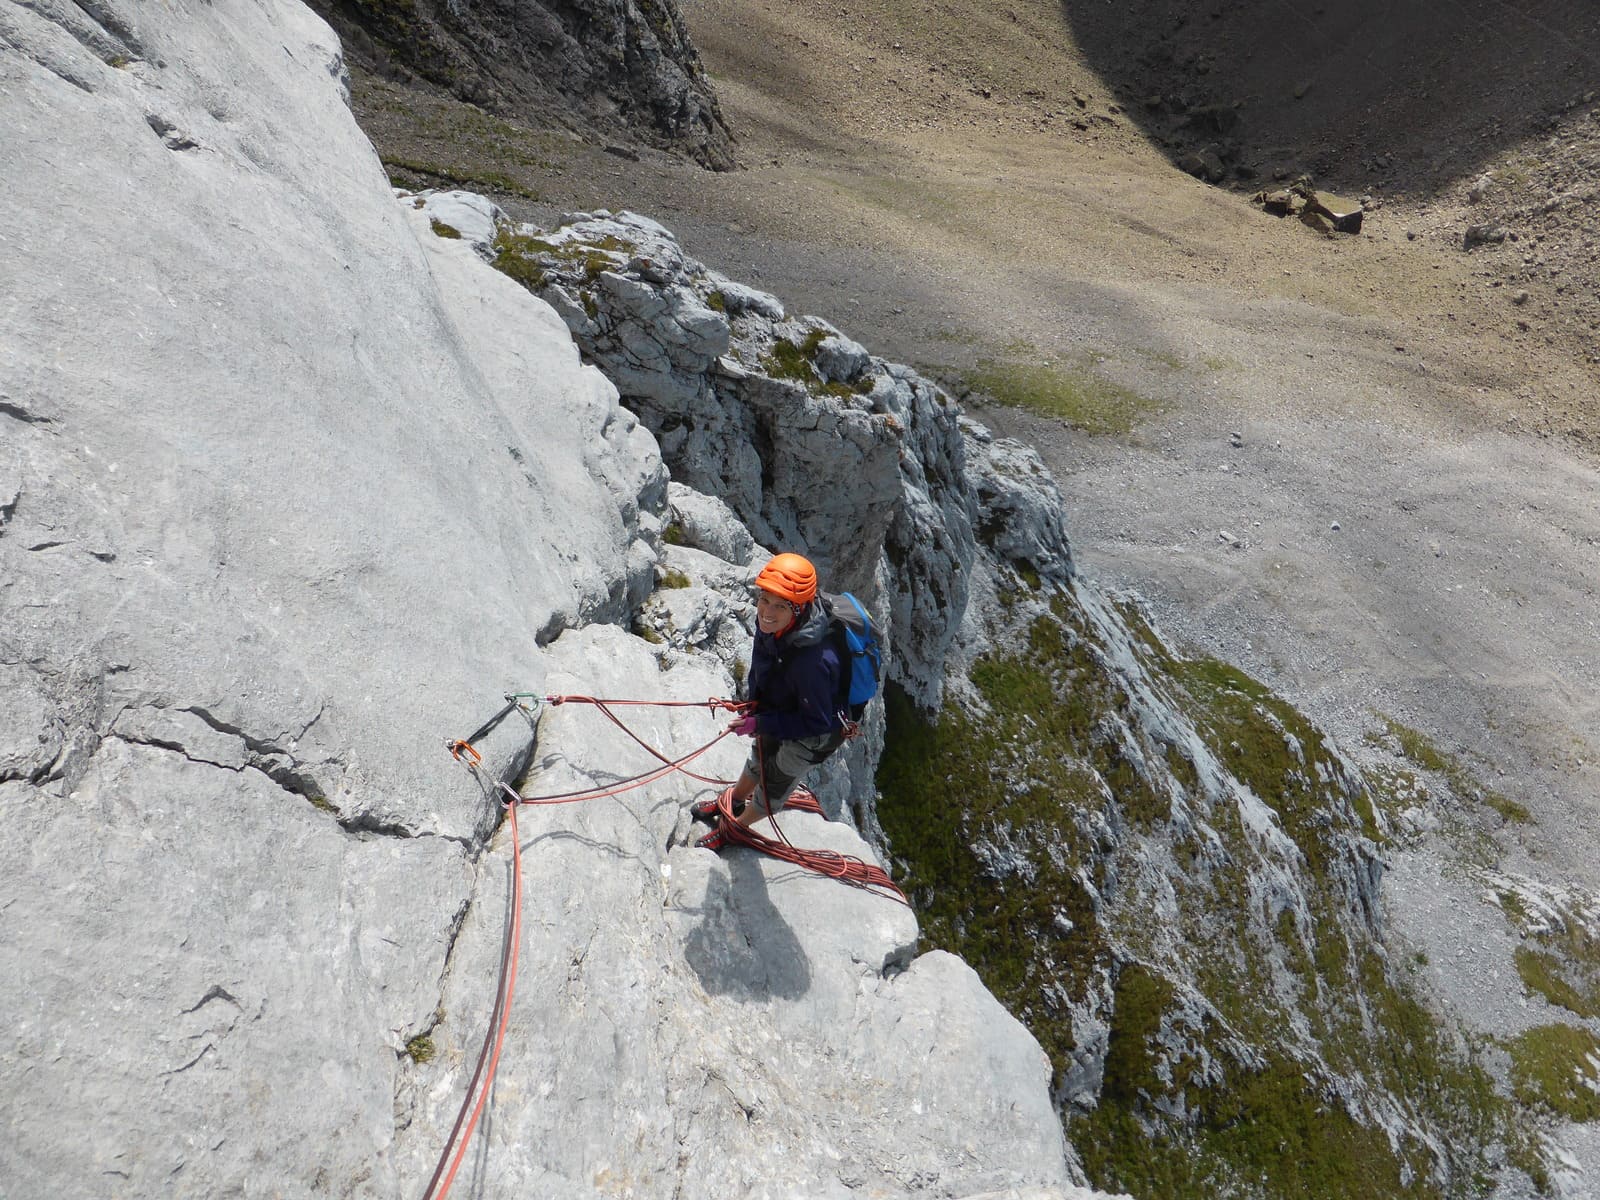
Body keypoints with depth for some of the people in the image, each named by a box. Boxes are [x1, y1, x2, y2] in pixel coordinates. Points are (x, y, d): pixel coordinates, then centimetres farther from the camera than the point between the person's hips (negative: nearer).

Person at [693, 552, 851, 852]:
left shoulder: (814, 660, -46)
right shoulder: (770, 622, -24)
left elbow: (817, 722, -31)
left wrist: (761, 723, -27)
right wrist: (754, 705, 6)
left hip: (810, 737, -6)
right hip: (777, 713, 6)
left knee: (774, 785, 22)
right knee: (759, 761, 35)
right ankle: (734, 800, 65)